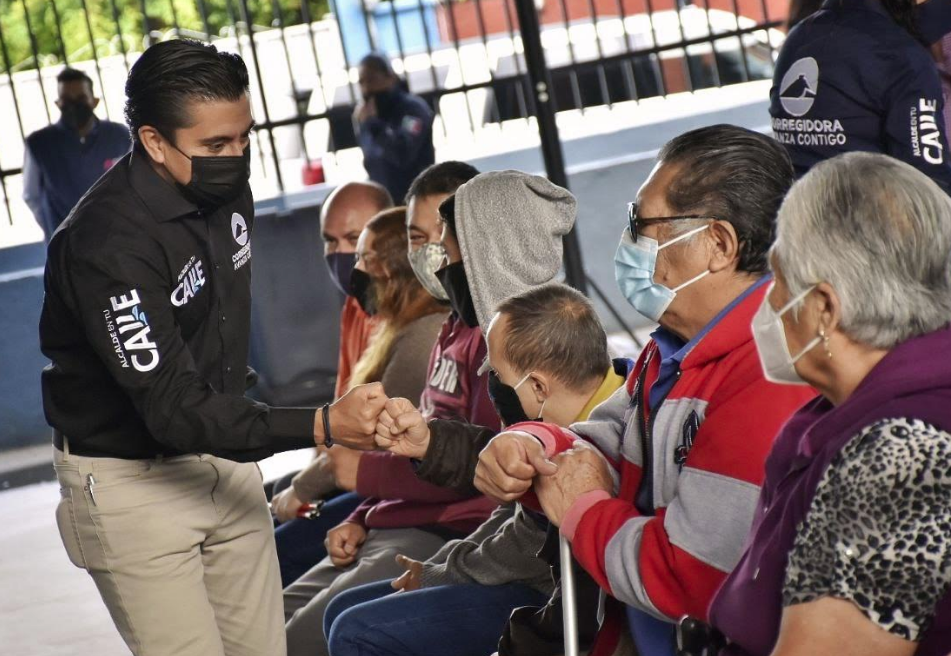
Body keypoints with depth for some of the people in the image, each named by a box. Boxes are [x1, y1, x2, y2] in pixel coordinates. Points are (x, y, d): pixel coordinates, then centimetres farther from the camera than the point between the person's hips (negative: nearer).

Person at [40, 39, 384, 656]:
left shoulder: (225, 188, -2)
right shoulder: (108, 244, -28)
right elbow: (174, 409, -32)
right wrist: (322, 426, -39)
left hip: (222, 454, 7)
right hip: (132, 480, -7)